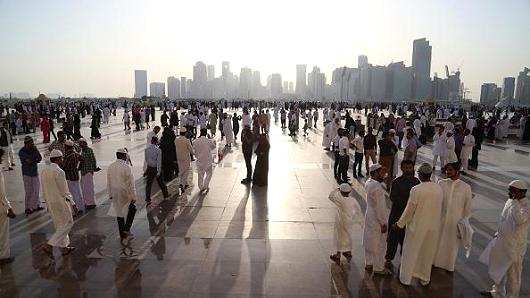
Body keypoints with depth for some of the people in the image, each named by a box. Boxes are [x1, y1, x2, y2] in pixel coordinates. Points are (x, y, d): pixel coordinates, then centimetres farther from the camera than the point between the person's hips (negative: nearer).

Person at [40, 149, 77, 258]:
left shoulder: (44, 170, 5)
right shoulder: (59, 172, -21)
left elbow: (44, 190, 13)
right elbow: (64, 191, -18)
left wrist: (48, 203, 22)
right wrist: (72, 204, -10)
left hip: (50, 202, 9)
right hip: (60, 202, -8)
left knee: (60, 225, 17)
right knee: (67, 223, 5)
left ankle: (64, 248, 26)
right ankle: (49, 245, -1)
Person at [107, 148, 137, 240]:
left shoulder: (110, 167, 0)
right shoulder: (126, 167, -18)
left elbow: (109, 183, 7)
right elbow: (131, 183, -16)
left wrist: (110, 194, 16)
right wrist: (133, 197, -10)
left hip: (115, 195, 6)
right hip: (126, 194, -5)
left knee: (119, 212, 15)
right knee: (132, 209, 17)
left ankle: (122, 234, 24)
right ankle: (126, 228, 7)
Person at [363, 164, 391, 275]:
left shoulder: (368, 182, -1)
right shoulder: (377, 187, -26)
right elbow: (379, 207, -24)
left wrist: (381, 175, 8)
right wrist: (383, 223, -17)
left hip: (369, 217, 9)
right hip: (376, 220, -9)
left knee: (370, 242, 20)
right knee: (379, 245, 6)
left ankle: (369, 264, 33)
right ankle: (378, 268, 19)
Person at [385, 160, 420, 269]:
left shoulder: (416, 181, 3)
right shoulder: (397, 182, -10)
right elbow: (393, 197, -15)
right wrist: (406, 202, -24)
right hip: (397, 213, -3)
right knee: (394, 237, 4)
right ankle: (388, 259, 17)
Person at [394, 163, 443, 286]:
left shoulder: (416, 190, -22)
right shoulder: (439, 189, -8)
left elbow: (409, 210, -16)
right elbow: (439, 208, 3)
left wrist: (400, 224, -2)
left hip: (417, 226, -4)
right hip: (433, 226, 4)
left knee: (411, 252, 12)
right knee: (428, 253, 20)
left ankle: (406, 278, 25)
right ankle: (424, 278, 36)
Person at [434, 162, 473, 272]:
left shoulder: (466, 187, -8)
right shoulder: (441, 183, -5)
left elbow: (468, 207, -1)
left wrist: (464, 221, -2)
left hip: (456, 221, -1)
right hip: (441, 219, 1)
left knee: (452, 244, 15)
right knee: (438, 242, 13)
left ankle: (449, 265, 36)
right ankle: (435, 262, 34)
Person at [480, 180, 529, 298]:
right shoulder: (510, 202, 2)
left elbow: (519, 220, -43)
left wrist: (515, 202, -34)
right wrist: (498, 233, 17)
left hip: (514, 246, -8)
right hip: (502, 242, 8)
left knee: (512, 273, 10)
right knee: (499, 270, 23)